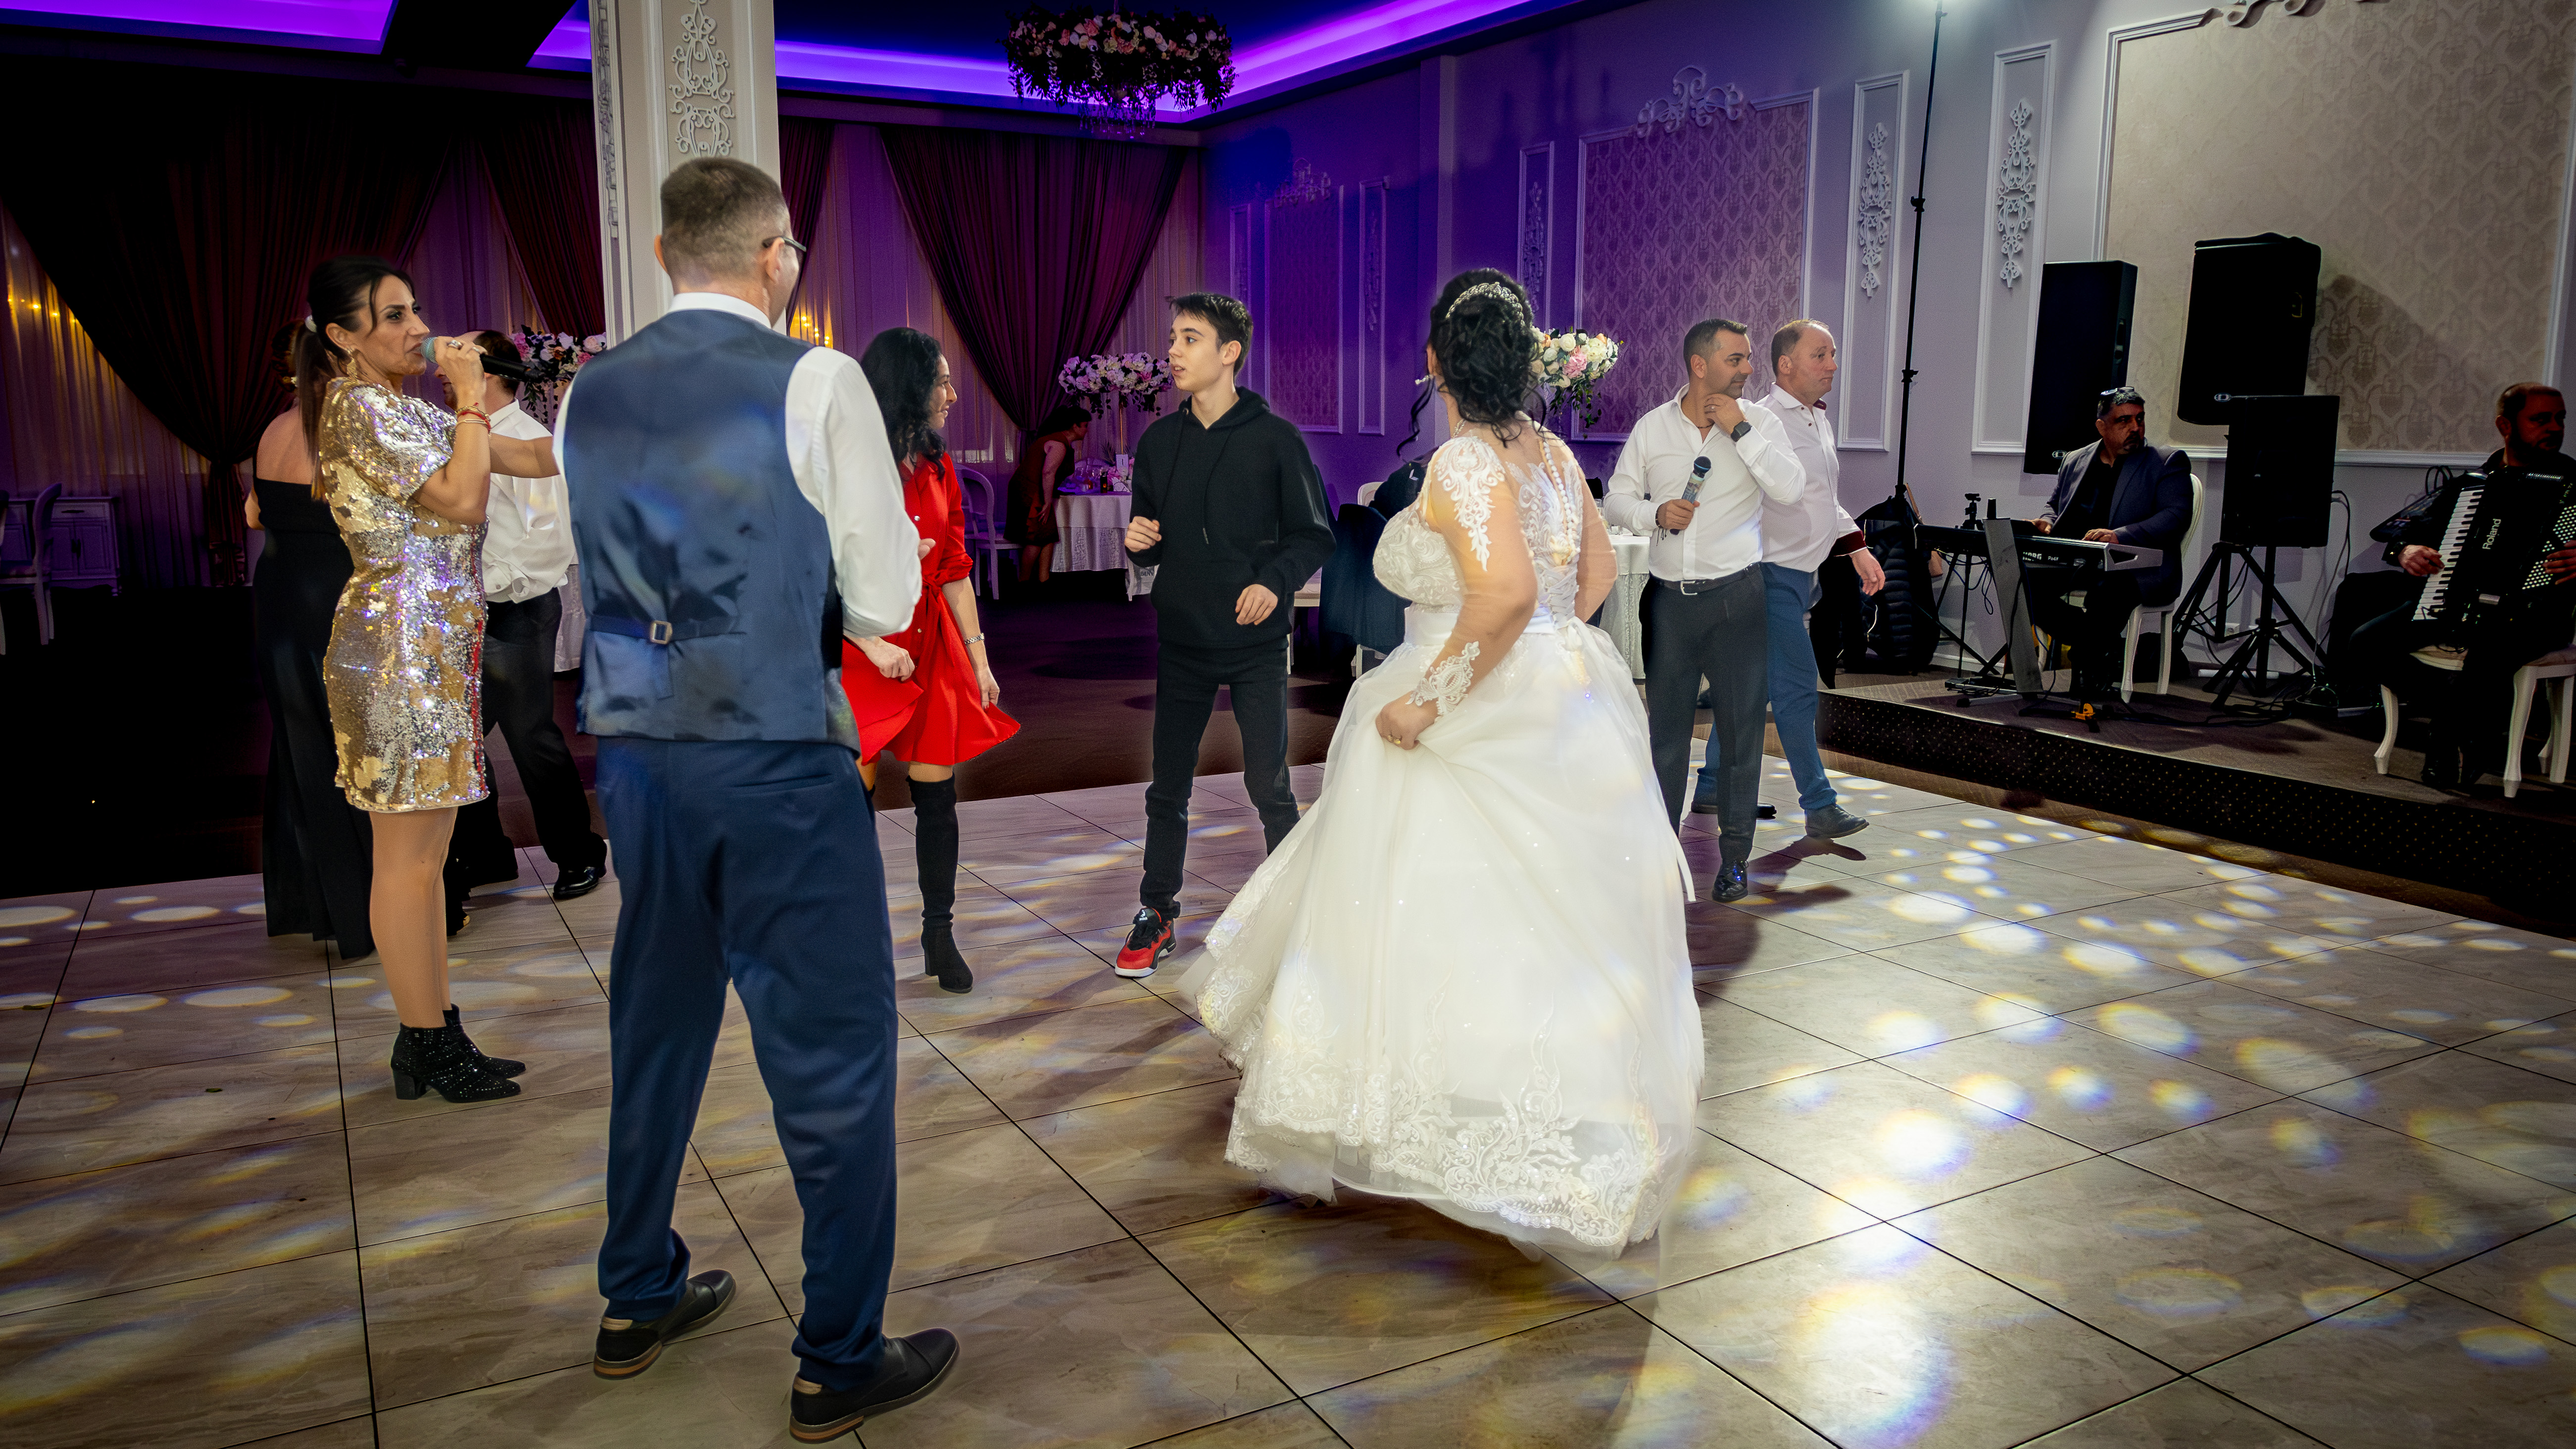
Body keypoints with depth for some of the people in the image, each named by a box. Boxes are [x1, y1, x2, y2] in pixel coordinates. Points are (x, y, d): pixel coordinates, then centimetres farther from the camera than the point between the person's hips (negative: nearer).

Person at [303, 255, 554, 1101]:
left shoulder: (405, 409, 19)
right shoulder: (359, 407, -10)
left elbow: (536, 460, 17)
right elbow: (462, 497, -20)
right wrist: (470, 395, -9)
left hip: (434, 647, 10)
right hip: (399, 647, -10)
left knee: (423, 855, 13)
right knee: (409, 859, -3)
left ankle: (432, 1036, 21)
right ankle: (427, 1048, 5)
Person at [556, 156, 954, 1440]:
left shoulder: (588, 398, 7)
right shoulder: (817, 385, -10)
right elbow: (885, 604, -7)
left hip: (637, 753, 7)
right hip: (779, 765, -6)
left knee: (656, 1029, 21)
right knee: (833, 1049, 5)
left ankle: (637, 1303, 38)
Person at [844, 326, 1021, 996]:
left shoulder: (939, 469, 9)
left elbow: (955, 570, 11)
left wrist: (979, 656, 8)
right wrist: (873, 645, -17)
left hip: (930, 644, 5)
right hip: (859, 647, -5)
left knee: (937, 792, 6)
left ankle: (940, 935, 19)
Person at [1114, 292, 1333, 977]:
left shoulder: (1274, 439, -5)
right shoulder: (1158, 441, 7)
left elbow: (1315, 536, -3)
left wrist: (1274, 581, -19)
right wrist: (1139, 542, -7)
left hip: (1256, 643, -3)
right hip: (1181, 639, 4)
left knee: (1270, 788, 2)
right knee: (1167, 789, 9)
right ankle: (1156, 916, 23)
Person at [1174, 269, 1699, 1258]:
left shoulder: (1463, 462, -18)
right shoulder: (1553, 453, 7)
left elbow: (1507, 593, -32)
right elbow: (1597, 573, 17)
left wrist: (1431, 700, -24)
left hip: (1478, 733, -9)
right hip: (1561, 720, 9)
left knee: (1453, 927, 3)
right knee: (1549, 929, 18)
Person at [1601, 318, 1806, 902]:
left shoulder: (1758, 423, 1)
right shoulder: (1652, 427, 5)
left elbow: (1791, 488, -13)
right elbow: (1616, 499, 8)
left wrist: (1740, 430, -15)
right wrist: (1655, 514, -12)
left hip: (1736, 595, -1)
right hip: (1670, 597, 1)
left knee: (1740, 726, 3)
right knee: (1666, 724, 8)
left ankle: (1734, 854, 15)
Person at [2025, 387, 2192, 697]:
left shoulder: (2168, 462, 3)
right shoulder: (2075, 461, 18)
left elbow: (2176, 516, -10)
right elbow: (2055, 506, 27)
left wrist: (2120, 536, -27)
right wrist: (2047, 522, -1)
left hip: (2139, 569, -5)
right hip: (2074, 564, 5)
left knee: (2108, 591, -39)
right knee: (2026, 580, -22)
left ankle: (2098, 661, -14)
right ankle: (2090, 647, -7)